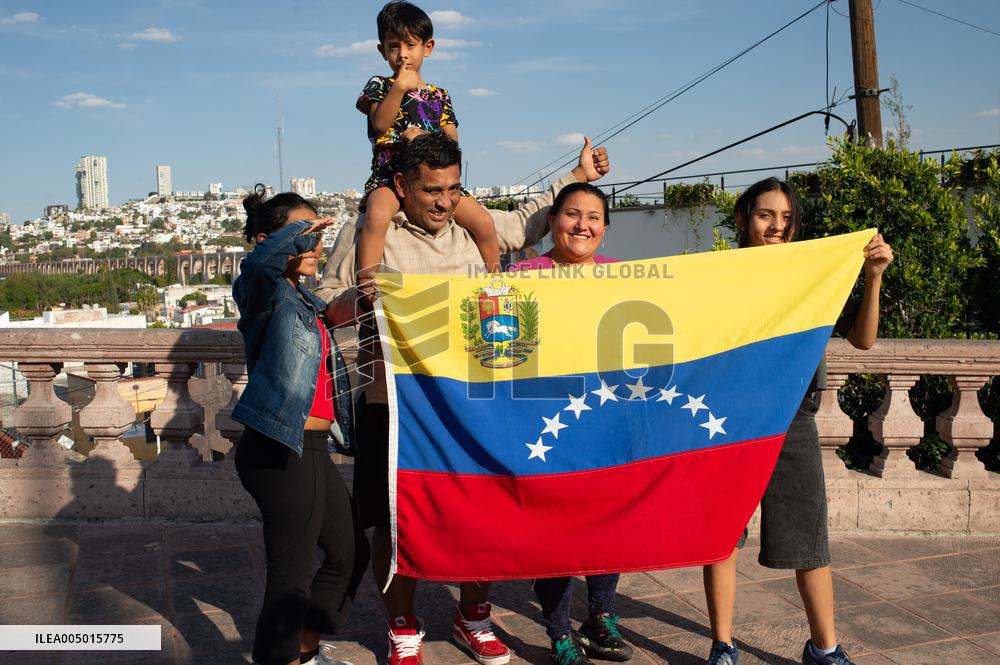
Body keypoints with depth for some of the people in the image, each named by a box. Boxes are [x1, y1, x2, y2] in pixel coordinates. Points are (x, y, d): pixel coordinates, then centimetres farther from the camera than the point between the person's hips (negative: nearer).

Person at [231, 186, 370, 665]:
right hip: (280, 454, -10)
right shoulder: (265, 291, -11)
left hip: (310, 450, 10)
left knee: (350, 552, 22)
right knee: (292, 574, -2)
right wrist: (299, 231, -22)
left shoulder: (303, 298, 17)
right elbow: (259, 263, -35)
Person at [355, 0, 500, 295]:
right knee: (377, 215, -37)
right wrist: (400, 87, -19)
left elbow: (452, 142, 8)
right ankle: (366, 283, -34)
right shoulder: (379, 85, 10)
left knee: (484, 221, -13)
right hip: (389, 174, -3)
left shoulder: (439, 95, 18)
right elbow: (380, 122, -8)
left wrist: (424, 137, -11)